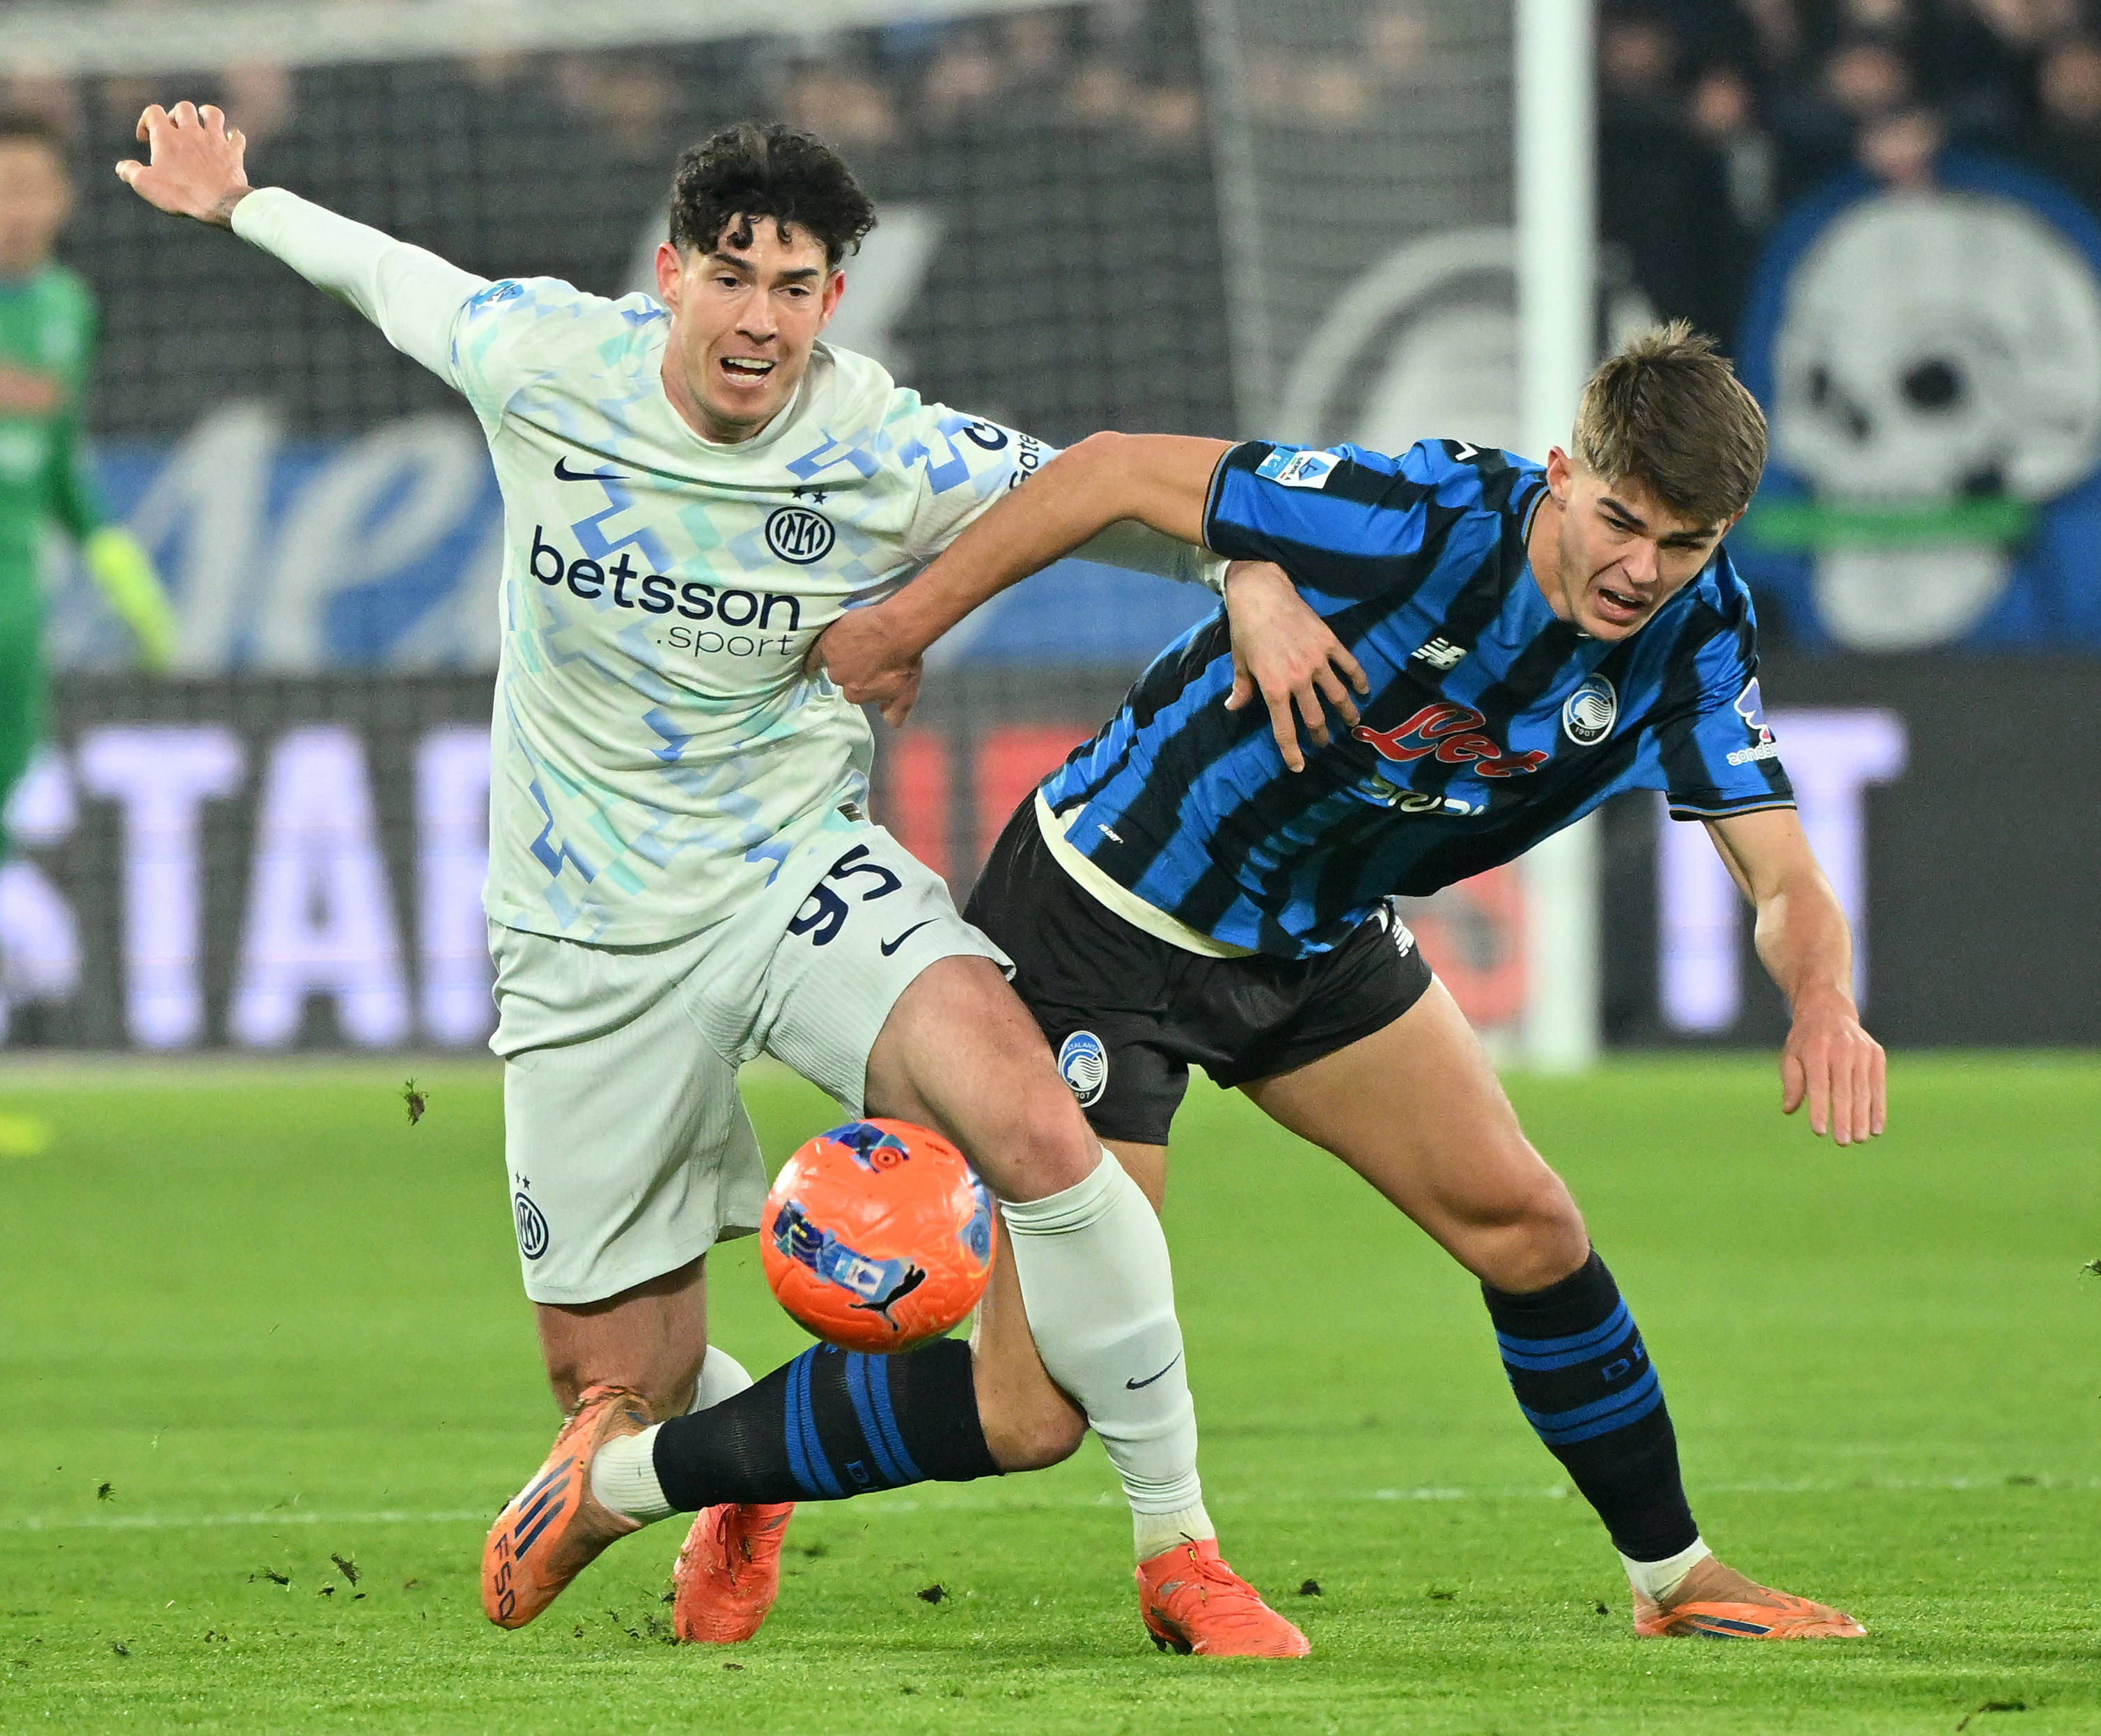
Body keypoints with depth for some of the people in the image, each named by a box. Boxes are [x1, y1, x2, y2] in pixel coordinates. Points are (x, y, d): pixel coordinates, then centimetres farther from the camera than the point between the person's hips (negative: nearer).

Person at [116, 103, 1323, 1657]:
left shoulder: (893, 459, -13)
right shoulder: (538, 361, -9)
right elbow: (394, 276, 12)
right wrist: (241, 204, 28)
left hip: (797, 874, -2)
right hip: (589, 932, 2)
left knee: (1036, 1125, -31)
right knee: (619, 1383, 2)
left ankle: (1181, 1556, -19)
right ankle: (741, 1485, 43)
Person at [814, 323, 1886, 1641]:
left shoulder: (1693, 632, -13)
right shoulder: (1427, 521, -30)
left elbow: (1784, 875, -16)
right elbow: (1118, 471, -21)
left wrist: (1824, 998, -40)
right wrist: (908, 624, -14)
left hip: (1320, 940, 6)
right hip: (1107, 912, -6)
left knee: (1521, 1223, 6)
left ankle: (1675, 1575, 24)